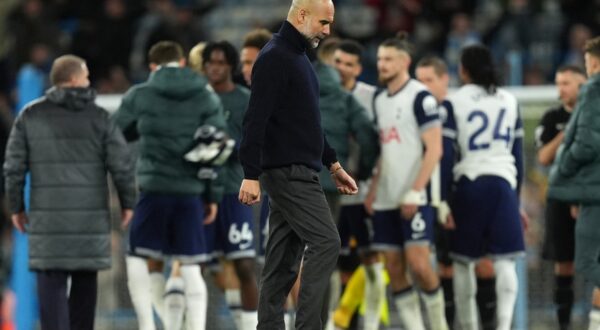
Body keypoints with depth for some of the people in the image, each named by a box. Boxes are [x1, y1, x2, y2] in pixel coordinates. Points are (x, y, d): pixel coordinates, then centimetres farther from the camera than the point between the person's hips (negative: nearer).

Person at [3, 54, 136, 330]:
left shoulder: (30, 115, 2)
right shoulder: (99, 116, 0)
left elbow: (14, 165, 1)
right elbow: (122, 163, -3)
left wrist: (16, 206, 11)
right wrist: (127, 202, 9)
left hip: (48, 214, 0)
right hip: (90, 214, 0)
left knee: (52, 283, -3)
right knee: (85, 280, 15)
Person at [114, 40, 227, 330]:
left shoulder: (139, 96, 1)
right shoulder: (207, 99, 5)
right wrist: (213, 196, 8)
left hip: (152, 189, -2)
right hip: (191, 192, 2)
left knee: (138, 260, 8)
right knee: (191, 267, 6)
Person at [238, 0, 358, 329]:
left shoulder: (298, 57, 18)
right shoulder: (274, 58, -15)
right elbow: (256, 121, -21)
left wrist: (333, 165, 26)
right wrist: (251, 176, -26)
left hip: (295, 172, 10)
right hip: (287, 172, -10)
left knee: (284, 259, 8)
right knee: (325, 242, -14)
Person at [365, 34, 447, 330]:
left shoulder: (420, 97, -7)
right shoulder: (379, 100, 15)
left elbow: (434, 150, -11)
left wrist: (414, 193, -17)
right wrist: (372, 192, 11)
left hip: (413, 200, -7)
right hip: (385, 201, 7)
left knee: (419, 264, -12)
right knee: (394, 270, 3)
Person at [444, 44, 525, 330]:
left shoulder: (454, 102, 0)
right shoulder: (509, 101, 11)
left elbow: (446, 154, -4)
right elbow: (518, 154, 14)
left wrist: (443, 200, -2)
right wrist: (516, 198, 21)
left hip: (468, 183, -2)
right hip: (503, 182, 2)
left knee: (463, 261, 12)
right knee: (505, 261, -2)